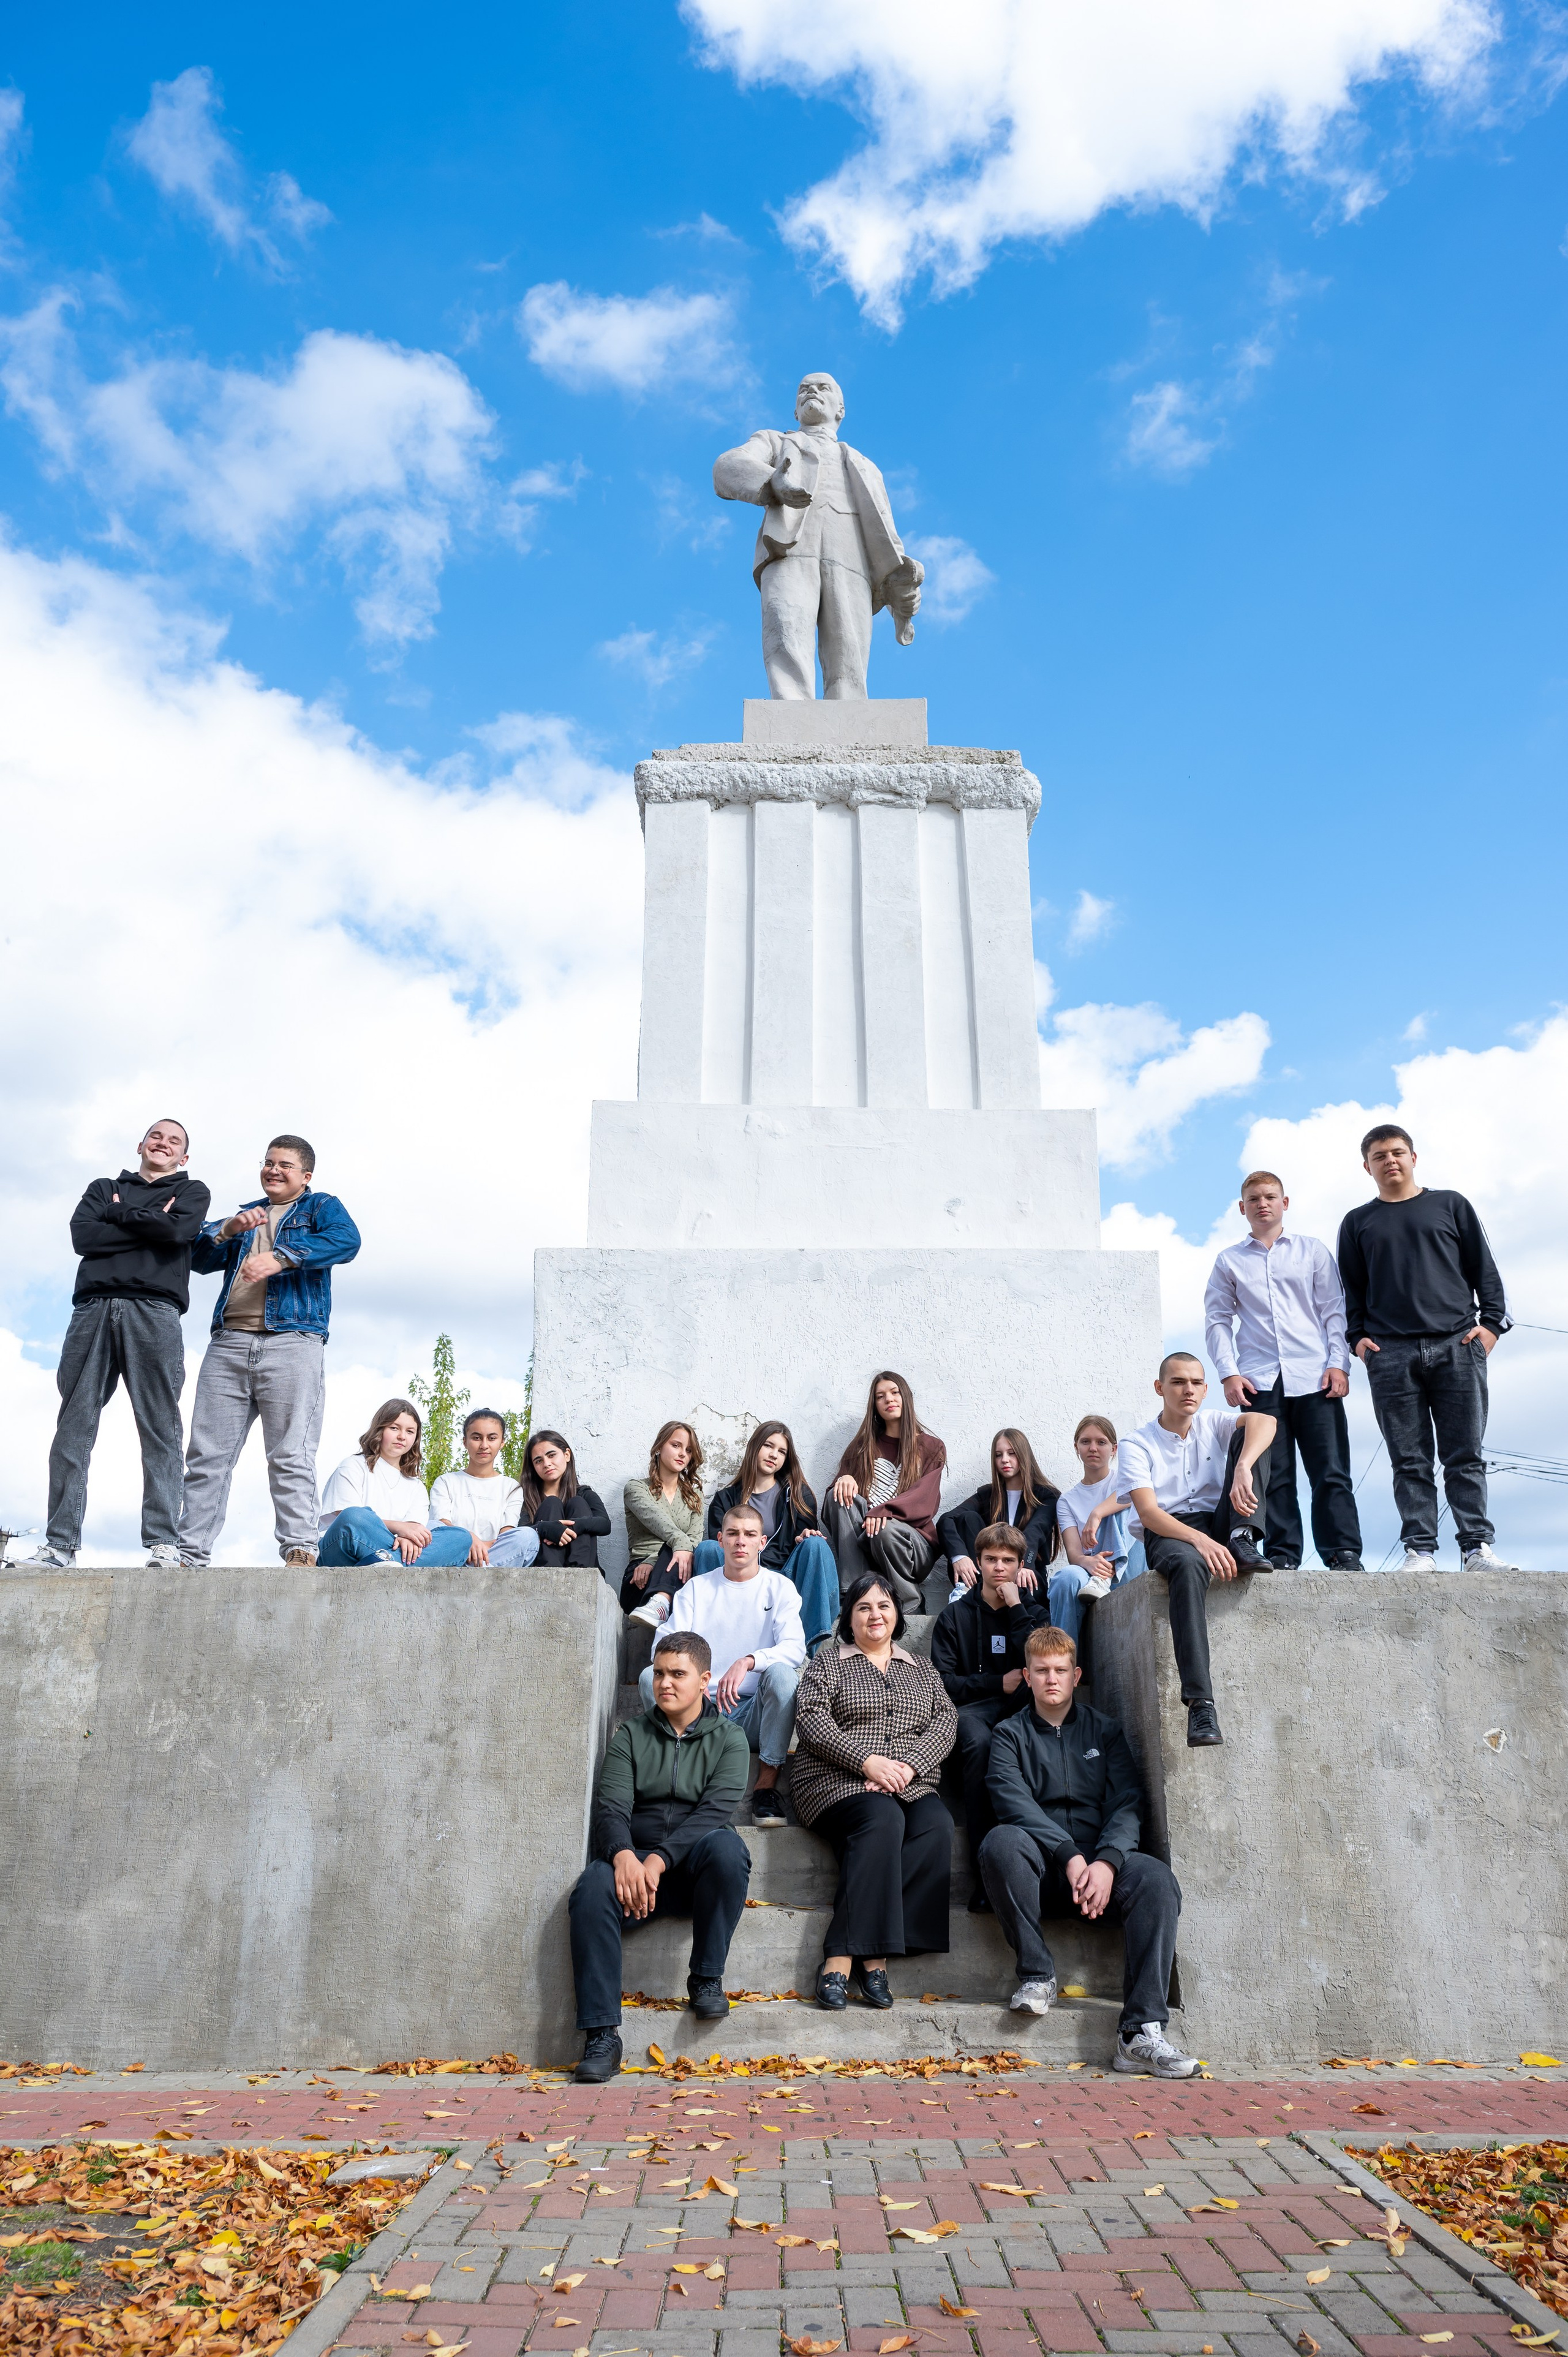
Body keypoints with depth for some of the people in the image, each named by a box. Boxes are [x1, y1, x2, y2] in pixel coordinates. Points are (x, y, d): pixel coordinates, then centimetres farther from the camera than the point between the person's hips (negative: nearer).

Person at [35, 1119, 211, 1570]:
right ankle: (59, 1545, -3)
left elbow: (178, 1230, -4)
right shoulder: (104, 1188, 25)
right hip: (93, 1308, 3)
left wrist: (117, 1214, 5)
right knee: (74, 1426, -4)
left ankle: (163, 1544, -11)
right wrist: (150, 1226, 1)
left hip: (154, 1311, -2)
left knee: (160, 1429, -8)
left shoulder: (191, 1192, 19)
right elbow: (82, 1236, 5)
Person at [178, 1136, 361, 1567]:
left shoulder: (321, 1206, 14)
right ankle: (190, 1554, 4)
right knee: (206, 1456, 1)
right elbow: (199, 1260, 15)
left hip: (291, 1342, -5)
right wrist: (228, 1230, -4)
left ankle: (300, 1550, -13)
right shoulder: (244, 1213, 29)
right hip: (227, 1345, 5)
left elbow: (347, 1241, -9)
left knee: (291, 1458, -11)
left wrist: (279, 1259, -19)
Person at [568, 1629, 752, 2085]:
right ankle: (601, 2035, -24)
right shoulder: (631, 1735, 13)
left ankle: (707, 1978, -16)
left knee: (726, 1846, -35)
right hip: (634, 1861, 1)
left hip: (695, 1867, -1)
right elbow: (612, 1808, 0)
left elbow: (714, 1812, -8)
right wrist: (624, 1856, -23)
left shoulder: (728, 1739, 7)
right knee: (592, 1890, -31)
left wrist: (659, 1859, -24)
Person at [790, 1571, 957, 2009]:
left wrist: (909, 1766, -9)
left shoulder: (921, 1670, 22)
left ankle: (846, 1955, -30)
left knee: (937, 1825, -29)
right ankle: (871, 1956, -31)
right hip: (838, 1781, -3)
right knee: (883, 1819, -35)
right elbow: (811, 1719, -3)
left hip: (910, 1787, 3)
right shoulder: (827, 1662, 12)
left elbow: (945, 1722, 9)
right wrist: (867, 1761, -15)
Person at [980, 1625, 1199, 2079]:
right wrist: (1070, 1856, -22)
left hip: (1100, 1860, 1)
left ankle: (1142, 2033, -31)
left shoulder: (1105, 1731, 16)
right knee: (1001, 1841, -34)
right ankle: (1037, 1975, -16)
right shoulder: (1011, 1735, 11)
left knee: (1156, 1878, -30)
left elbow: (1126, 1804, 3)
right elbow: (1014, 1803, -6)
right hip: (1041, 1866, -1)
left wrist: (1107, 1861, -18)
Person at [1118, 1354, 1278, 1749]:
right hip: (1170, 1535, -4)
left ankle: (1244, 1541, -23)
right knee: (1189, 1565, -43)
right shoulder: (1138, 1444, 0)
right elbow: (1148, 1513, -14)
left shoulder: (1213, 1425, 11)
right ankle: (1200, 1702, -49)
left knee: (1247, 1438, -9)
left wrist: (1243, 1469, -33)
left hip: (1220, 1527, 4)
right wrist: (1200, 1540, -32)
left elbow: (1263, 1420, -12)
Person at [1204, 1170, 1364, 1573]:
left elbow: (1334, 1310, 11)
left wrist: (1338, 1363, -2)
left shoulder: (1313, 1251, 15)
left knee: (1331, 1471, -4)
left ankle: (1343, 1552, 0)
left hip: (1314, 1377, 0)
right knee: (1273, 1475, -1)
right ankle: (1282, 1555, 3)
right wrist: (1228, 1373, -2)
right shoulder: (1229, 1261, 14)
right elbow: (1217, 1320, 11)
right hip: (1259, 1381, 0)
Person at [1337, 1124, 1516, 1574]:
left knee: (1465, 1456, -2)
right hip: (1391, 1353, 1)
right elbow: (1352, 1290, 15)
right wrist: (1356, 1336, 1)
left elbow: (1484, 1268, 11)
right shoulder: (1357, 1223, 17)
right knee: (1409, 1461, -2)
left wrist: (1491, 1321, -1)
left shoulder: (1450, 1205, 15)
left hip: (1458, 1346, 0)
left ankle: (1478, 1546, 1)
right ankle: (1420, 1550, -1)